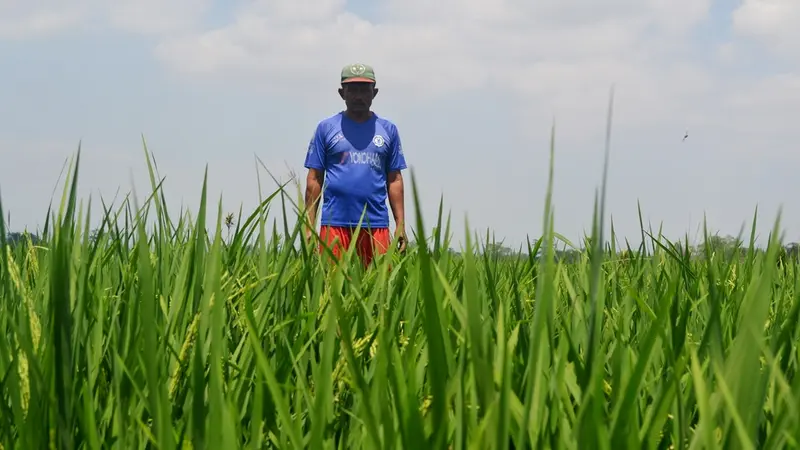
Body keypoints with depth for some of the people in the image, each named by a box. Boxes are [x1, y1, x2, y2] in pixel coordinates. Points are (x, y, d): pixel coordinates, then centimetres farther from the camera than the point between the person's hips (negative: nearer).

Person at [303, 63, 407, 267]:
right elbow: (314, 179, 7)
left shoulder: (388, 130, 12)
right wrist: (309, 226, 0)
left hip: (376, 224, 1)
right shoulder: (326, 128, 7)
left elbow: (394, 180, 13)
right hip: (335, 222, -1)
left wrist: (401, 224, 5)